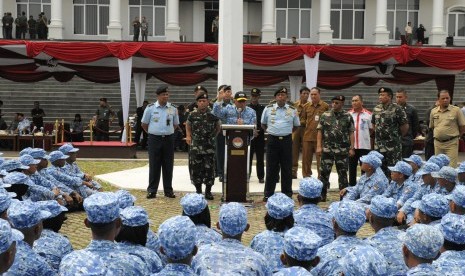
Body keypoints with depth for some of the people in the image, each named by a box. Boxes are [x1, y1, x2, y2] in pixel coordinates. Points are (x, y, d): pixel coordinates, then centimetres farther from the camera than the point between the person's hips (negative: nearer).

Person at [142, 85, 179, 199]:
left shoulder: (173, 109, 5)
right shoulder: (150, 108, -2)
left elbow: (175, 124, 17)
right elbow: (144, 124, 7)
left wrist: (168, 131, 10)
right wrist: (153, 132, 10)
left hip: (169, 139, 2)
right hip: (154, 139, -2)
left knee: (168, 165, 6)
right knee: (154, 165, 1)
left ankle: (168, 190, 13)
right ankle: (152, 190, 8)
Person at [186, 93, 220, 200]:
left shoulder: (213, 114, 1)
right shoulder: (192, 115, 3)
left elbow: (218, 127, 16)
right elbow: (188, 126, 18)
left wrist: (212, 136, 7)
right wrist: (188, 136, 5)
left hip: (209, 147, 0)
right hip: (195, 147, 1)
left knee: (209, 169, 1)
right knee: (196, 169, 3)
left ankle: (208, 191, 13)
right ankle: (198, 190, 16)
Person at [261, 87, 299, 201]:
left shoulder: (292, 110, 7)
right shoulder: (268, 109, 5)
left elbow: (296, 126, 18)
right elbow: (263, 124, 17)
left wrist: (287, 132, 10)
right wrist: (271, 131, 10)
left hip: (286, 140, 1)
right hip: (272, 140, 0)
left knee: (287, 168, 4)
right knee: (271, 168, 3)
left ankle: (287, 194, 13)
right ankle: (268, 194, 10)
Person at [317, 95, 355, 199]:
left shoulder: (348, 117, 3)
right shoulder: (325, 115, 5)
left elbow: (351, 133, 3)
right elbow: (320, 132, 5)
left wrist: (351, 148, -3)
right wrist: (319, 146, -2)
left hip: (343, 150, -1)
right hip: (327, 149, 1)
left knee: (343, 173, 7)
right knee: (324, 172, 3)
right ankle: (322, 195, 11)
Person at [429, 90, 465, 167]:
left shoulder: (456, 110, -4)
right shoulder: (433, 111, 7)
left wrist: (455, 136, 5)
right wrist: (439, 135, 13)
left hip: (451, 143, -4)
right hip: (437, 143, 4)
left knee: (451, 167, -7)